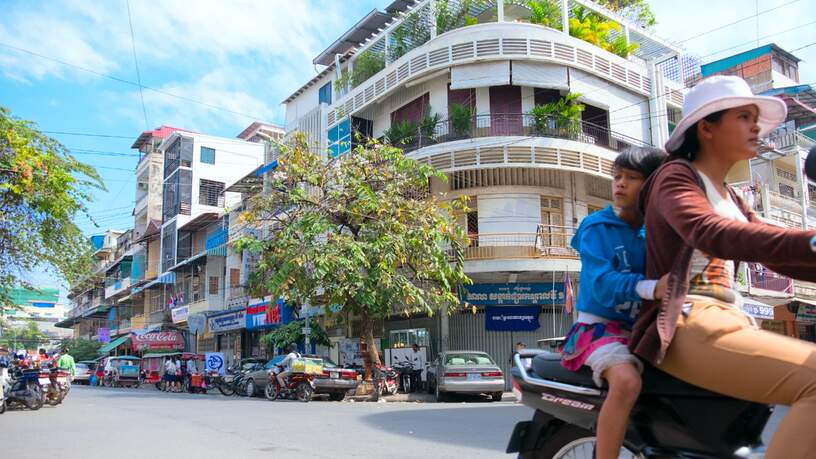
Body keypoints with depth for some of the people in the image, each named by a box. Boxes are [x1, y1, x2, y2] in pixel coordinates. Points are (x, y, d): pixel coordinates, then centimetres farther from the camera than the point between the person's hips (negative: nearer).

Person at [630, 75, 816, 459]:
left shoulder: (731, 199, 25)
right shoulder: (675, 176, -2)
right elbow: (710, 234, -23)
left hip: (731, 322, 9)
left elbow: (777, 253, 19)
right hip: (687, 324, -9)